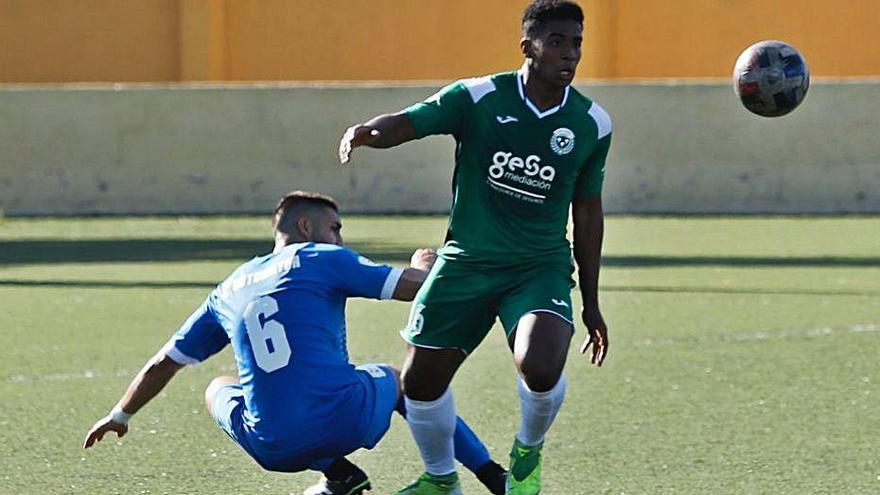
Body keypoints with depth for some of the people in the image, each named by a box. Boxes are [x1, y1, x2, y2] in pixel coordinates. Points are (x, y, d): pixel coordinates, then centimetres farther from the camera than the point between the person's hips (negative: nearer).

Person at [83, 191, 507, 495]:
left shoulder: (229, 290, 18)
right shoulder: (321, 260, 5)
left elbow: (163, 364, 26)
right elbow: (417, 287, 1)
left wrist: (119, 416, 41)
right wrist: (423, 265, 27)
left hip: (276, 451, 2)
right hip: (349, 421, -2)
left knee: (217, 390, 33)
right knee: (399, 379, 31)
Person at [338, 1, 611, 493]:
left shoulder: (592, 125, -1)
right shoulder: (477, 98, -9)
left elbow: (588, 213, 10)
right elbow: (405, 123, -18)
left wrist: (591, 301, 13)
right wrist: (366, 132, -43)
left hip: (541, 267, 0)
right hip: (466, 263, 1)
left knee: (541, 368, -26)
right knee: (422, 379, 3)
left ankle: (529, 452, 7)